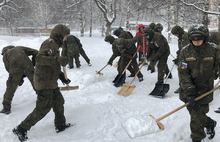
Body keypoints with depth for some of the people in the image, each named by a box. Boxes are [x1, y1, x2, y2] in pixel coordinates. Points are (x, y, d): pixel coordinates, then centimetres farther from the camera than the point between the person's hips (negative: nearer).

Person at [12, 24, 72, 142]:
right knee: (43, 108, -4)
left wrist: (62, 77, 16)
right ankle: (21, 129, 5)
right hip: (45, 83, -10)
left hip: (51, 81, 10)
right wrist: (58, 59, -38)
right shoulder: (50, 43, -16)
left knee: (59, 102, 18)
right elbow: (39, 58, -32)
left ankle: (60, 125, 34)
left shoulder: (54, 45, 15)